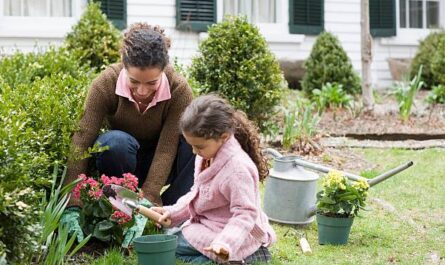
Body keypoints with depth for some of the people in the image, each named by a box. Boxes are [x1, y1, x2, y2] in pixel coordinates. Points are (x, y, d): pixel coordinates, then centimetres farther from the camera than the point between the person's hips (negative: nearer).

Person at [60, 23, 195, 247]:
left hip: (158, 166, 1)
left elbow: (166, 150, -29)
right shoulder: (106, 84, -26)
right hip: (121, 160, -1)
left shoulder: (179, 90, -26)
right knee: (115, 142, -36)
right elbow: (81, 141, -31)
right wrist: (72, 208, -40)